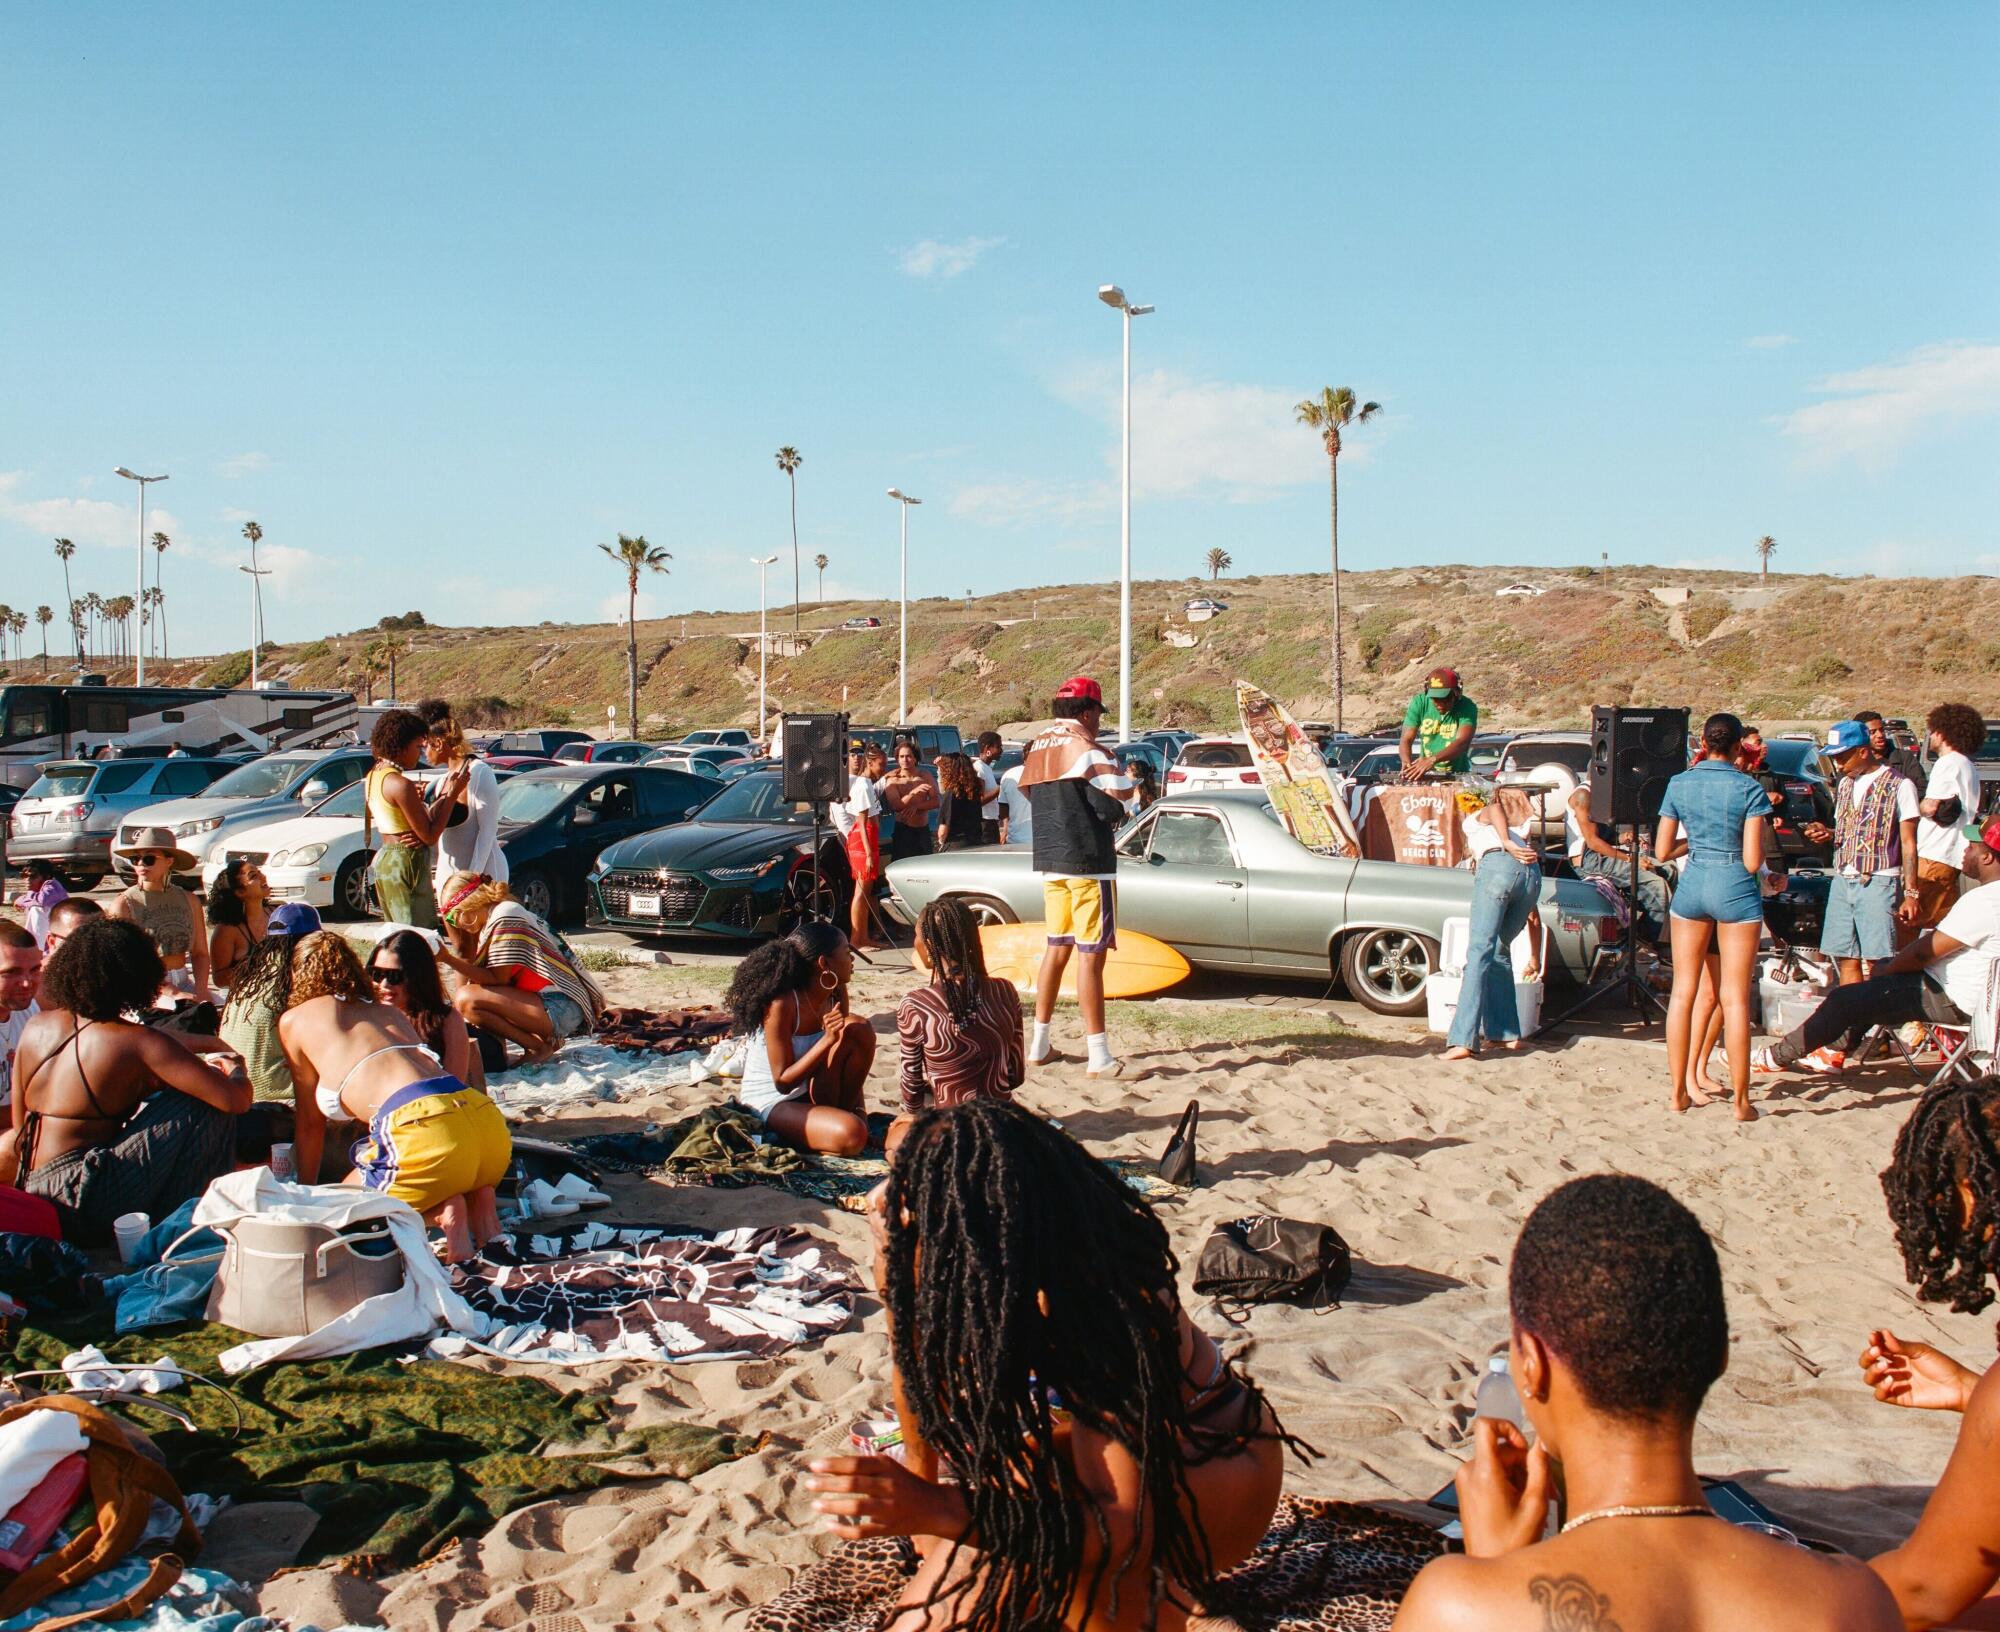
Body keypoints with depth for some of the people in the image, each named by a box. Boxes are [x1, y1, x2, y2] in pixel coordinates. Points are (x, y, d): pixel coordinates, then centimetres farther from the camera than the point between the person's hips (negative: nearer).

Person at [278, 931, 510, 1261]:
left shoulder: (294, 1020, 19)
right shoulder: (390, 1011, 31)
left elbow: (311, 1121, 26)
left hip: (425, 1132, -6)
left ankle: (440, 1212, -5)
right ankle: (476, 1198, 7)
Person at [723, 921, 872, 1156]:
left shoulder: (836, 995, -4)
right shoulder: (782, 1005, -25)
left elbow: (853, 1062, 6)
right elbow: (783, 1082, -23)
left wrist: (859, 1110, -2)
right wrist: (827, 1040, -32)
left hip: (809, 1090, 8)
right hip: (771, 1103, -8)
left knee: (858, 1029, -14)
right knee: (852, 1136, -32)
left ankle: (842, 1111, -1)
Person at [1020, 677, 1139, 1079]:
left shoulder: (1036, 749, 12)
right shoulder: (1087, 749, -13)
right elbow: (1116, 807, -16)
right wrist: (1127, 791, 5)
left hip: (1049, 861, 8)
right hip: (1088, 862, -8)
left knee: (1057, 947, 16)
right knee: (1091, 954, -6)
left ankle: (1039, 1044, 20)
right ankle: (1099, 1057, -4)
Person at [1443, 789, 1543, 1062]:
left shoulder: (1473, 819, 34)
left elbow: (1495, 808, 4)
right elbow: (1534, 918, 42)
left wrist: (1507, 843, -13)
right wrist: (1535, 960, 51)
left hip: (1498, 864, -5)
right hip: (1533, 871, 5)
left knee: (1480, 951, -10)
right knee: (1499, 950, 20)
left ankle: (1463, 1039, -19)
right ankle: (1507, 1033, 15)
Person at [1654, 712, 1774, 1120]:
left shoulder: (1679, 784, 1)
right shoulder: (1750, 789, -8)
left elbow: (1662, 851, 4)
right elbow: (1752, 861, -12)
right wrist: (1765, 837, 8)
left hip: (1692, 886, 3)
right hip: (1736, 891, -3)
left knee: (1683, 992, 10)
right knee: (1735, 998, 1)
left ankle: (1681, 1090, 14)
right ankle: (1741, 1100, 6)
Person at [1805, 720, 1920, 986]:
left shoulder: (1898, 785, -5)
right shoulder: (1845, 784, 16)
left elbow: (1908, 844, -6)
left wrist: (1910, 893, -11)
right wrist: (1827, 833, 1)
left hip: (1879, 883, -6)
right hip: (1842, 882, 6)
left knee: (1875, 963, -9)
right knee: (1847, 960, 4)